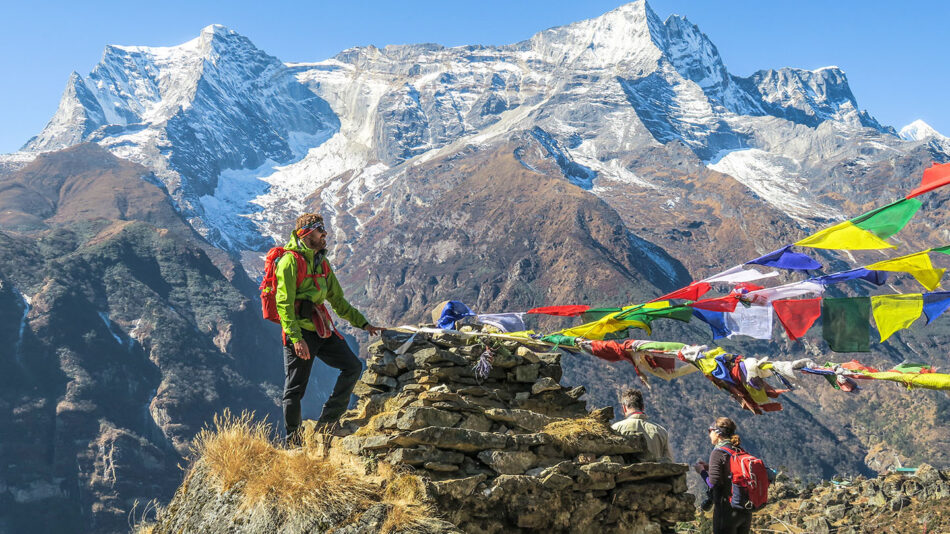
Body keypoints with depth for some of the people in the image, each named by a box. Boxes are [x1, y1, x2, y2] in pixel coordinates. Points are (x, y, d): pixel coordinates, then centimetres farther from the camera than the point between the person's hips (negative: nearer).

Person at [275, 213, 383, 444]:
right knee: (295, 390, -1)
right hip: (299, 331, -8)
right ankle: (293, 441, 13)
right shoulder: (290, 262, -10)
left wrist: (363, 324, 20)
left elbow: (338, 301, 23)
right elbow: (284, 304, -17)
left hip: (322, 329, 8)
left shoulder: (322, 263, 16)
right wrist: (297, 338, -25)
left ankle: (327, 421, 6)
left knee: (353, 366, -1)